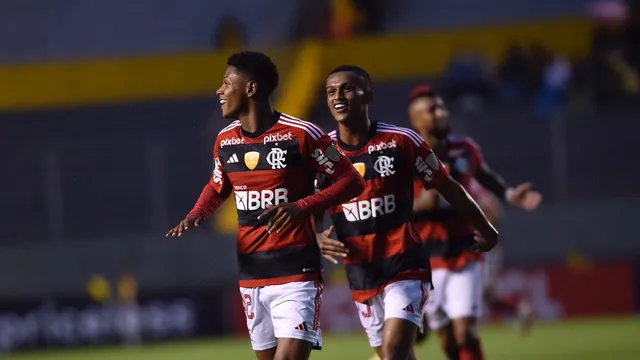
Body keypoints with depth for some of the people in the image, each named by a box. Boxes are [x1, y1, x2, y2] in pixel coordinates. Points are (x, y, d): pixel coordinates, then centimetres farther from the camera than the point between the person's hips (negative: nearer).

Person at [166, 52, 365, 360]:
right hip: (251, 273, 6)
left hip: (296, 271, -6)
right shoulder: (225, 141, 8)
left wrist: (301, 207, -20)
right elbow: (217, 187, 27)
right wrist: (195, 217, 5)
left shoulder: (301, 134, -10)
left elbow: (351, 181, -6)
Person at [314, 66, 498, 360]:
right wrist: (318, 238, -13)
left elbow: (447, 187, 5)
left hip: (405, 266, -4)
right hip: (360, 275, 4)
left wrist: (485, 230, 15)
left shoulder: (401, 142, -7)